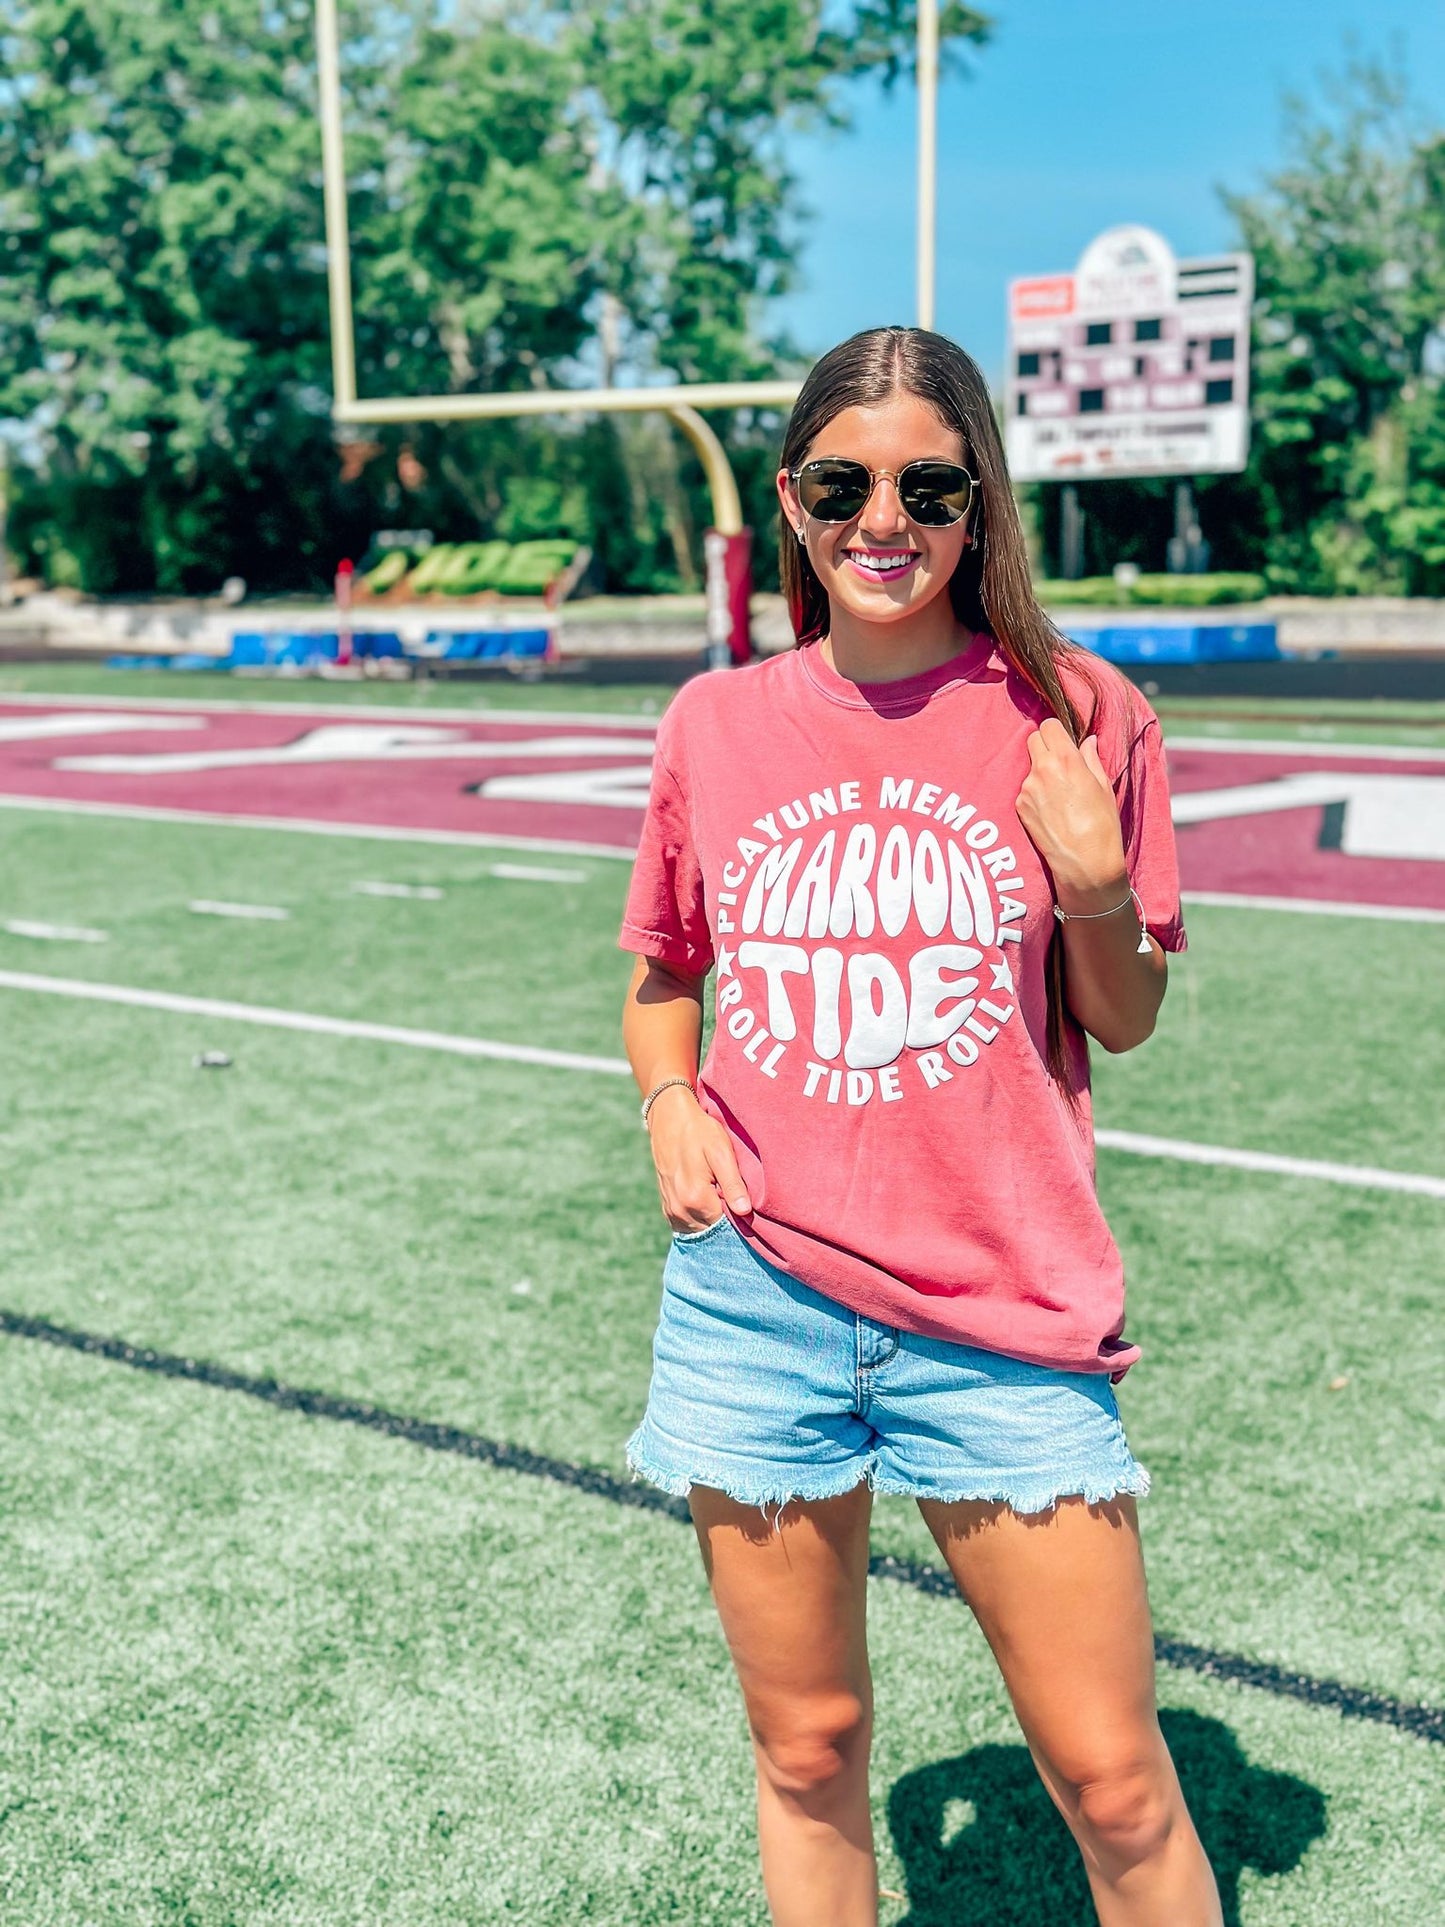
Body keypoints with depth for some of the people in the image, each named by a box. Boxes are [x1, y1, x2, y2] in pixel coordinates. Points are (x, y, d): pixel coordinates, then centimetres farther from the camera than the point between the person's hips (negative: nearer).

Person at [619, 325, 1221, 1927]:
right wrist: (669, 1102, -2)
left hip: (1007, 1312, -2)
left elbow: (1124, 1023, 6)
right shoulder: (715, 721, 4)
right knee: (806, 1752, 15)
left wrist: (1096, 890, -13)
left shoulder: (1077, 715, -2)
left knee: (1113, 1781, 3)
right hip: (753, 1301, 2)